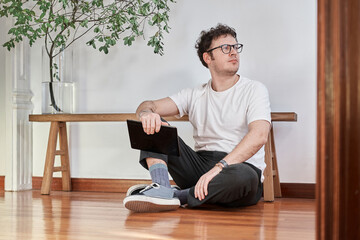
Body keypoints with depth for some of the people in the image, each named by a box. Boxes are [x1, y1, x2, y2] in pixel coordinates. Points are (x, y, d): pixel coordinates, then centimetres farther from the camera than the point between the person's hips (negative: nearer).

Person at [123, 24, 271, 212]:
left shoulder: (254, 90, 1)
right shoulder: (195, 96, 14)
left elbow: (259, 135, -17)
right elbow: (149, 106, 3)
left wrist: (220, 167, -30)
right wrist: (147, 112, -25)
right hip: (201, 165, 4)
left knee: (244, 176, -40)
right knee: (154, 124, -6)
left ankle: (178, 196, -23)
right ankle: (162, 189, -29)